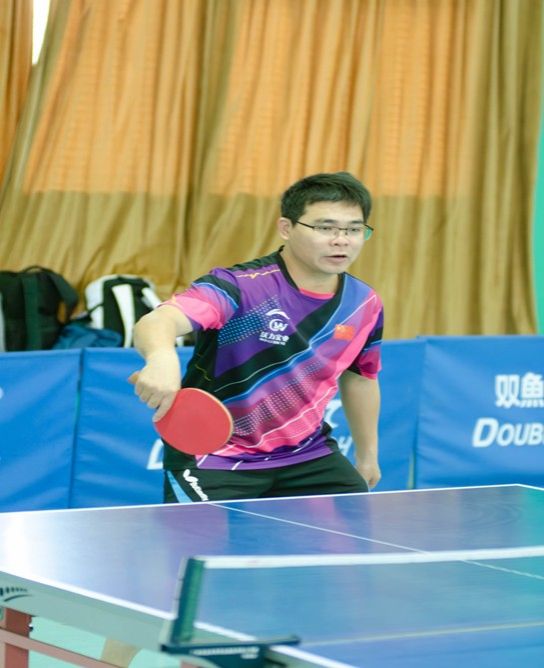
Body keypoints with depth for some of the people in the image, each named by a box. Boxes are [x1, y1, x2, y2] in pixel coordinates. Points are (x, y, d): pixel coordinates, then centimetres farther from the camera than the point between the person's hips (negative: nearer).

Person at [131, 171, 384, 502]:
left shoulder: (364, 304, -3)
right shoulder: (241, 286, -23)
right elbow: (157, 322, -40)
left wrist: (367, 454, 25)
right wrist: (161, 357, -63)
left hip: (305, 455, 6)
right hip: (215, 454, -5)